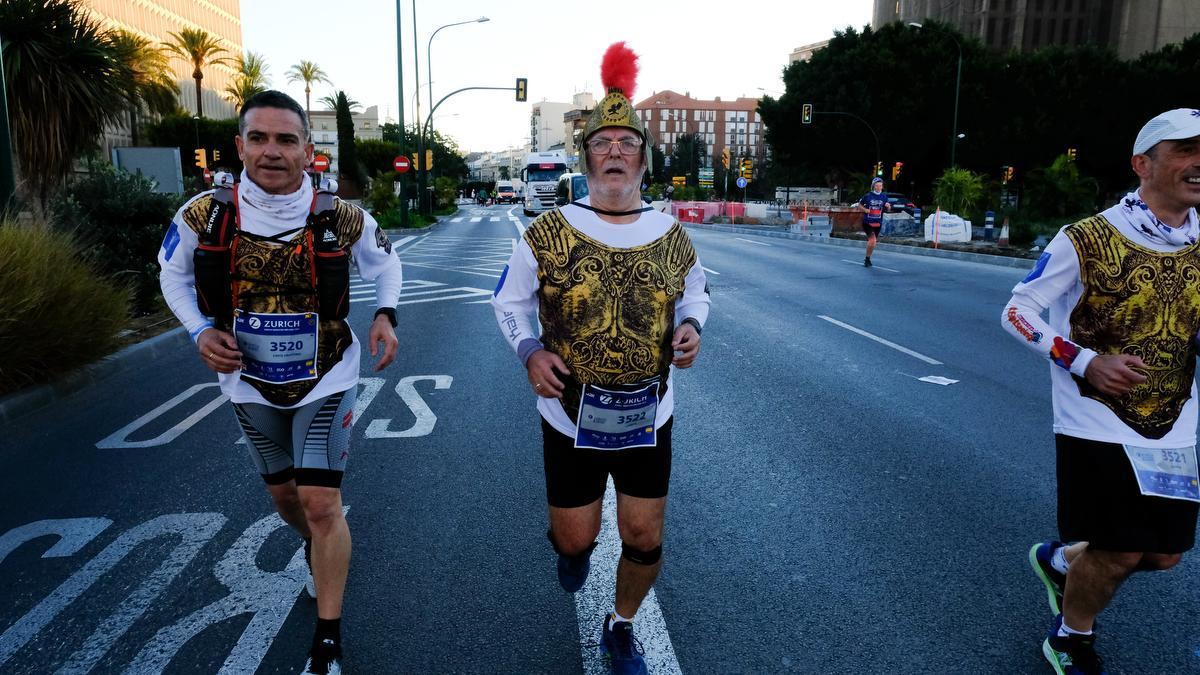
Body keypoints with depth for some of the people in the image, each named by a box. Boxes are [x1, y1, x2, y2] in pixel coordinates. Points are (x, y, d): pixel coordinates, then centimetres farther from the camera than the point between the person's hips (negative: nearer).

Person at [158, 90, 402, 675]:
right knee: (283, 495, 20)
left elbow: (385, 263, 4)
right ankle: (315, 550, 56)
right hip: (251, 384, 3)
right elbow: (173, 272, 5)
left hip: (325, 380, -2)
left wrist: (385, 316, -13)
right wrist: (200, 330, -11)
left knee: (321, 504, -6)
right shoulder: (205, 215, -14)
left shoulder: (343, 220, -16)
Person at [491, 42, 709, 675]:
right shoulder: (548, 233, -9)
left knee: (644, 541, 9)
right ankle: (572, 548, 52)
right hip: (572, 418, -1)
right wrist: (530, 351, -14)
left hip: (648, 418, 2)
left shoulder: (672, 236, -3)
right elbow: (509, 299, 4)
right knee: (574, 539, 11)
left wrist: (690, 326, -8)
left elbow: (694, 290, 15)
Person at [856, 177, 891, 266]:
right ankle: (867, 259, -6)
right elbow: (859, 205, 5)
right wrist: (865, 210, -14)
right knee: (872, 240, -20)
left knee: (872, 242, 12)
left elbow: (888, 209, 8)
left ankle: (867, 259, 30)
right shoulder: (868, 196, -5)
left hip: (878, 223, 4)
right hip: (867, 222, -4)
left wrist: (888, 206, -15)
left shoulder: (884, 197, 3)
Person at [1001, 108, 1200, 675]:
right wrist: (1085, 361, -20)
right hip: (1098, 429, -6)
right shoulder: (1088, 239, -12)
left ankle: (1059, 561, 41)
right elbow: (1017, 312, -10)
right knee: (1118, 554, 0)